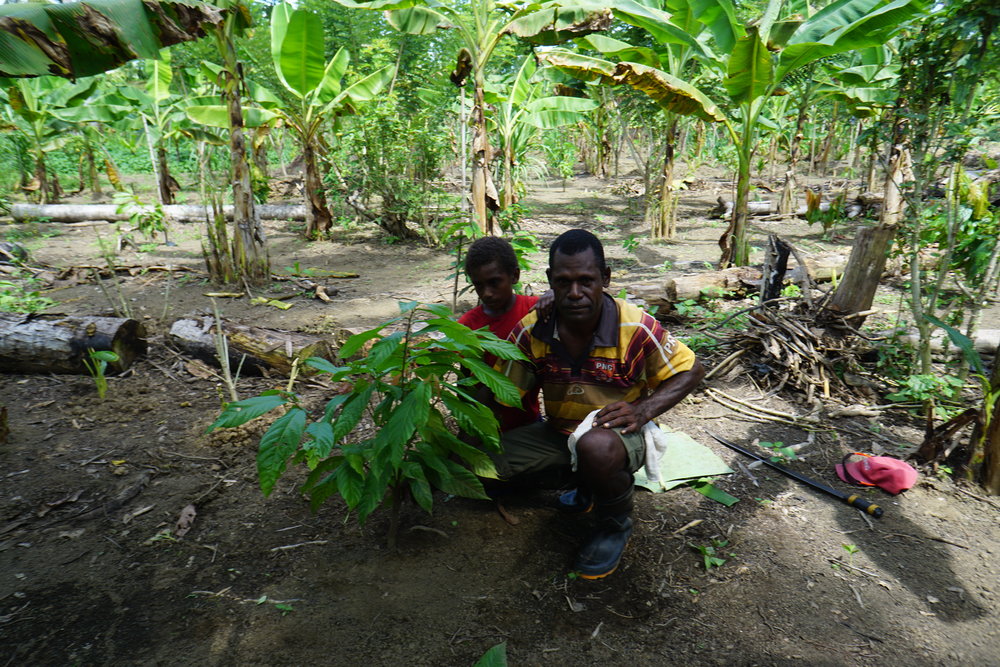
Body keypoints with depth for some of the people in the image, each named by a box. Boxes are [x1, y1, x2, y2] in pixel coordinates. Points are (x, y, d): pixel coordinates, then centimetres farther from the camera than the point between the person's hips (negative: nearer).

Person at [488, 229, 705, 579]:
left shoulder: (635, 327, -20)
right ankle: (586, 482, 9)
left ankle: (616, 525, -3)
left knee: (596, 447, -41)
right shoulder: (531, 330, -13)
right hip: (557, 433, 5)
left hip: (617, 433, -4)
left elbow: (691, 369, -7)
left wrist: (643, 410, -23)